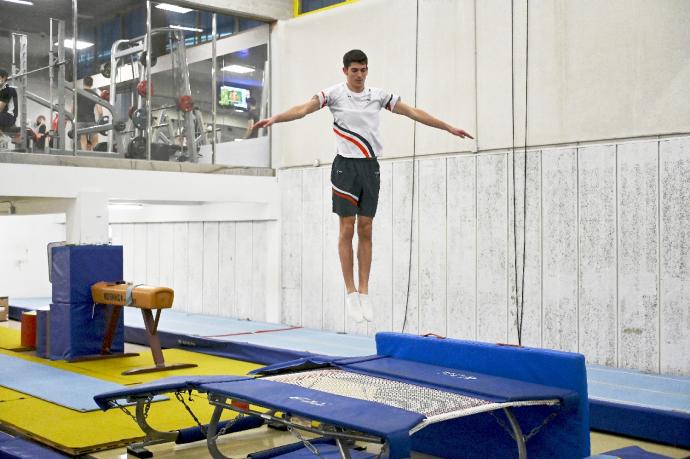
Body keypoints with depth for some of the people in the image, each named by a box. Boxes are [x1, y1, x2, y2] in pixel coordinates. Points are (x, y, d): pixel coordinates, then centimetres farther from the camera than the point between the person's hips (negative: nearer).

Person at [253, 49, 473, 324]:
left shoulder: (378, 95, 7)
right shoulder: (335, 94, -2)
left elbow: (414, 113, 11)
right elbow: (304, 109, -16)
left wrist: (449, 128, 11)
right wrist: (275, 118, -34)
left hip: (371, 167, 3)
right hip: (346, 166, -3)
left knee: (366, 230, 4)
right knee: (347, 229, -3)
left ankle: (364, 293, 9)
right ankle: (351, 293, 3)